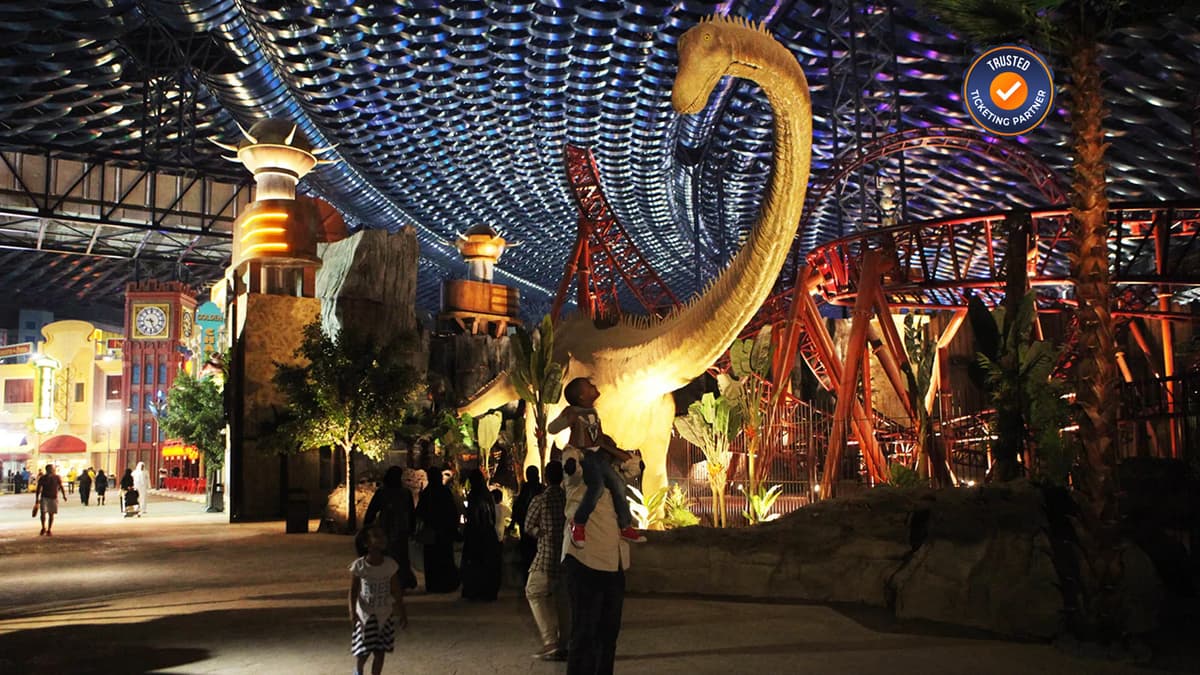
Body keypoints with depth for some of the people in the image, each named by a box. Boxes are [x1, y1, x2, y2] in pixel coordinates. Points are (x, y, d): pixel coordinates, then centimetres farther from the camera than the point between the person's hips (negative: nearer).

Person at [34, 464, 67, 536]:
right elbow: (38, 489, 5)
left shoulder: (57, 477, -2)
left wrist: (64, 496, -5)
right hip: (44, 497, 0)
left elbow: (61, 487, 3)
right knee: (43, 513, -12)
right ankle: (43, 528, 9)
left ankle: (49, 530, 14)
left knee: (51, 514, 4)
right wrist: (37, 499, 4)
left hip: (53, 498, 0)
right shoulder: (42, 478, -2)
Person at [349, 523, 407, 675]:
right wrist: (352, 613, -19)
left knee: (380, 651, 5)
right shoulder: (358, 566, -13)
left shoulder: (391, 565, -7)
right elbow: (353, 591, -8)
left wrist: (402, 613, 3)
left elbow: (397, 591, 1)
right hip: (365, 614, -2)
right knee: (363, 651, 2)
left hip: (385, 614, 2)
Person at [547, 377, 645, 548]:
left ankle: (626, 526, 8)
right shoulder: (572, 411, -9)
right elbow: (551, 428, -19)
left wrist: (617, 452, 16)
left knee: (617, 482, -3)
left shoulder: (593, 412, 14)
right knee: (597, 484, -29)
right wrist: (568, 420, -32)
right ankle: (578, 524, -15)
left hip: (597, 454, 8)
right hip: (580, 455, -8)